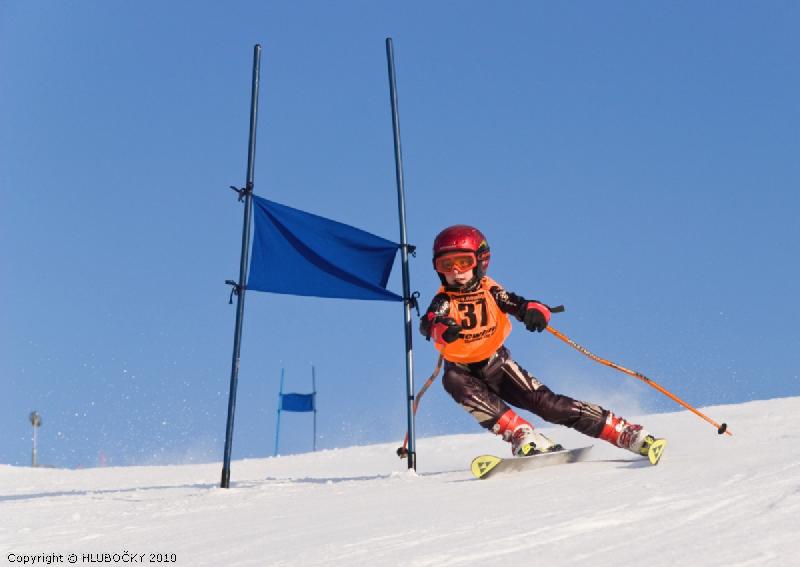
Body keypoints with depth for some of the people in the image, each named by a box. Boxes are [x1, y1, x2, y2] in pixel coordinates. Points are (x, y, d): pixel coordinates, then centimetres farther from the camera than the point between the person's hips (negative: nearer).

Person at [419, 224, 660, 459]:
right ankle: (524, 437, -35)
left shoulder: (489, 291, -10)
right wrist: (444, 329, -59)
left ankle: (629, 433, -10)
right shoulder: (444, 300, -14)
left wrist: (535, 311, -45)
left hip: (496, 363, 0)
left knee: (544, 402, -14)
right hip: (463, 369, 0)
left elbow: (517, 304, -20)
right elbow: (429, 323, -35)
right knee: (453, 380, -33)